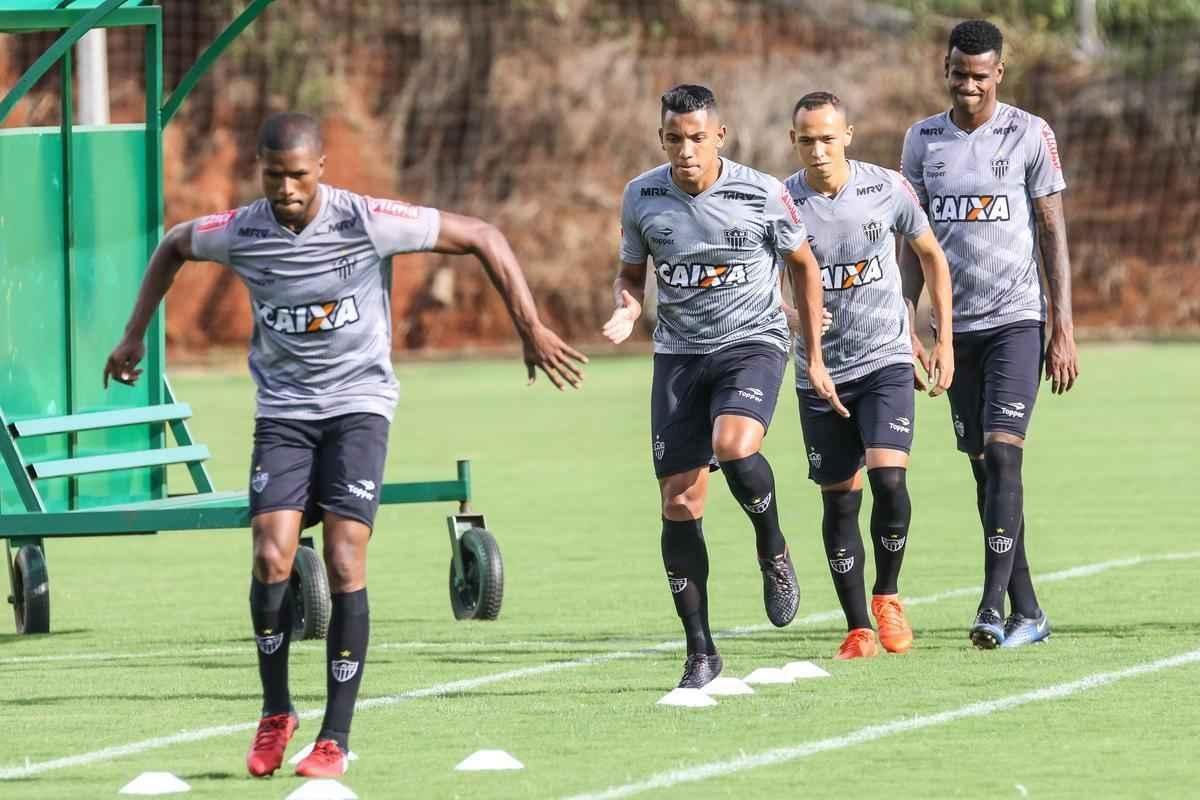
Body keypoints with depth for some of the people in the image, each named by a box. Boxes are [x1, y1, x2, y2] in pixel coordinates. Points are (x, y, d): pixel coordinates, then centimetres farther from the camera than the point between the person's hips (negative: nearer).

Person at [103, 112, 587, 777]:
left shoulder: (366, 222, -16)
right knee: (270, 559, -14)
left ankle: (335, 739, -3)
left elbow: (482, 237, -8)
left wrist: (531, 329, -10)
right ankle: (275, 713, 8)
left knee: (344, 567, -12)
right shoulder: (238, 233, -7)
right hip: (282, 410, 2)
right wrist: (135, 335, 17)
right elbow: (173, 245, 17)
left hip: (359, 403, -2)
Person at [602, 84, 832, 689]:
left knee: (733, 446, -33)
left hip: (753, 343, -3)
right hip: (679, 353, 3)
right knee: (679, 502, -3)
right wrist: (626, 310, -11)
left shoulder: (762, 196, -9)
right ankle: (700, 652, 6)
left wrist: (815, 356, 6)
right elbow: (630, 274, 13)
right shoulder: (642, 197, -2)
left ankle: (773, 551, -2)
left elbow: (805, 267, 5)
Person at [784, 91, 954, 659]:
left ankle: (887, 596, 4)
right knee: (839, 499, 3)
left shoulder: (887, 189, -6)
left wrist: (945, 339, 6)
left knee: (888, 478, -18)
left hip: (887, 361, -1)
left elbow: (931, 255, 9)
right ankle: (858, 630, 12)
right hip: (820, 372, 1)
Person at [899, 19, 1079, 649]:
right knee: (984, 468, 5)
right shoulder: (923, 140, 8)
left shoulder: (1029, 135, -3)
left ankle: (993, 608, -19)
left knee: (1002, 455, -15)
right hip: (957, 327, 4)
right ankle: (1027, 612, 11)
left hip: (1016, 319, -4)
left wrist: (1063, 330, -7)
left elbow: (1053, 235, -2)